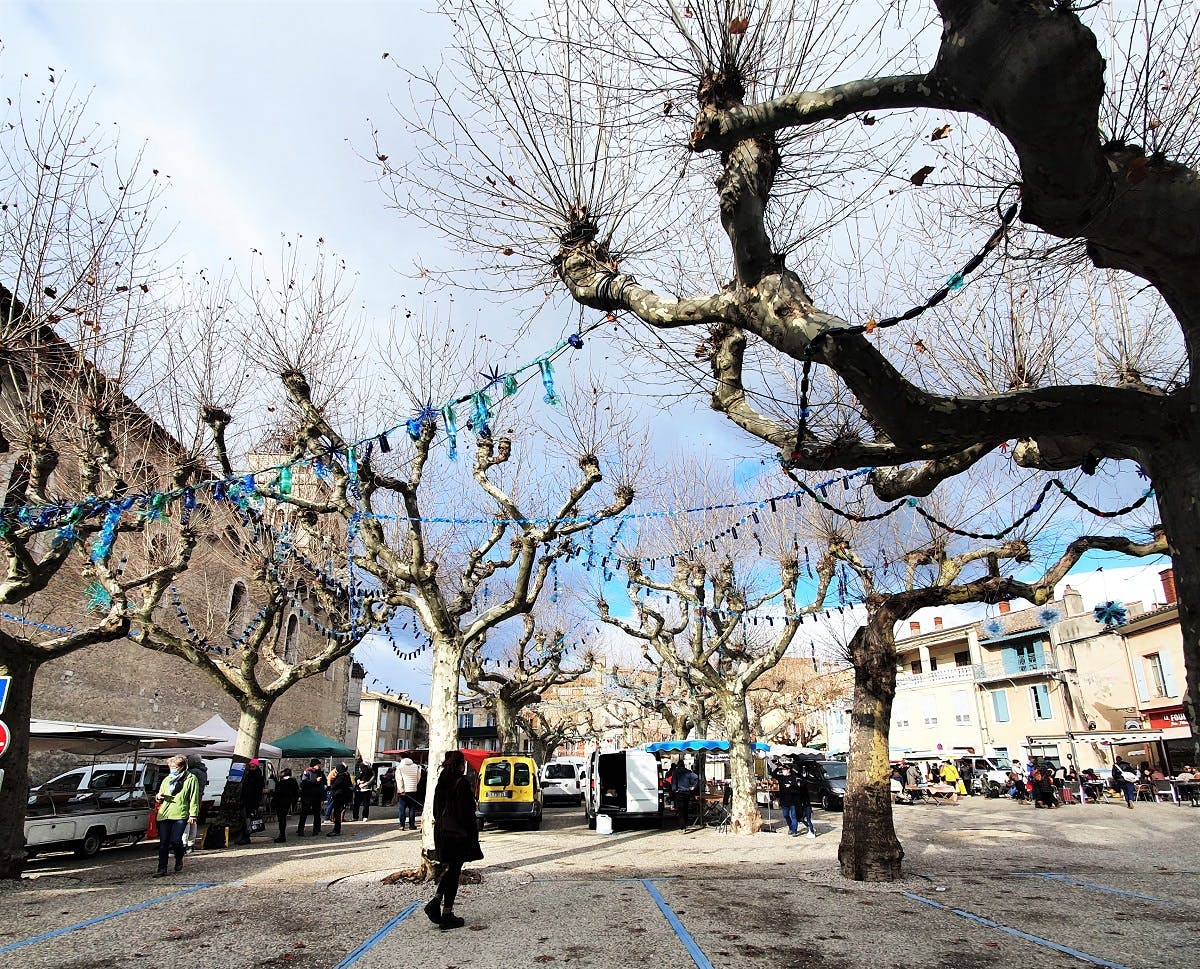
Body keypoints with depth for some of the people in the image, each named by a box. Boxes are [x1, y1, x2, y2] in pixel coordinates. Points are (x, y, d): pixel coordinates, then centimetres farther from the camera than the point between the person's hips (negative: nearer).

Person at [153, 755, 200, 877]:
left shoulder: (191, 779, 4)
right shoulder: (167, 779, 20)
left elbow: (194, 798, 0)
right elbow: (160, 796, 27)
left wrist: (193, 814, -7)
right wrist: (158, 797, 3)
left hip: (180, 814, -5)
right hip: (164, 814, 5)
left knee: (175, 840, -10)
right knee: (163, 842, 2)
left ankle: (179, 860, 18)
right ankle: (162, 868, 10)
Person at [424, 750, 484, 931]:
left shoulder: (441, 783, 7)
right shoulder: (463, 782, -15)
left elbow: (436, 809, 13)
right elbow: (467, 812, -15)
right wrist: (473, 835, -9)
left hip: (441, 832, 7)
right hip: (458, 834, -7)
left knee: (449, 869, 19)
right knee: (454, 871, 2)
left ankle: (435, 902, 6)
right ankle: (447, 914, 8)